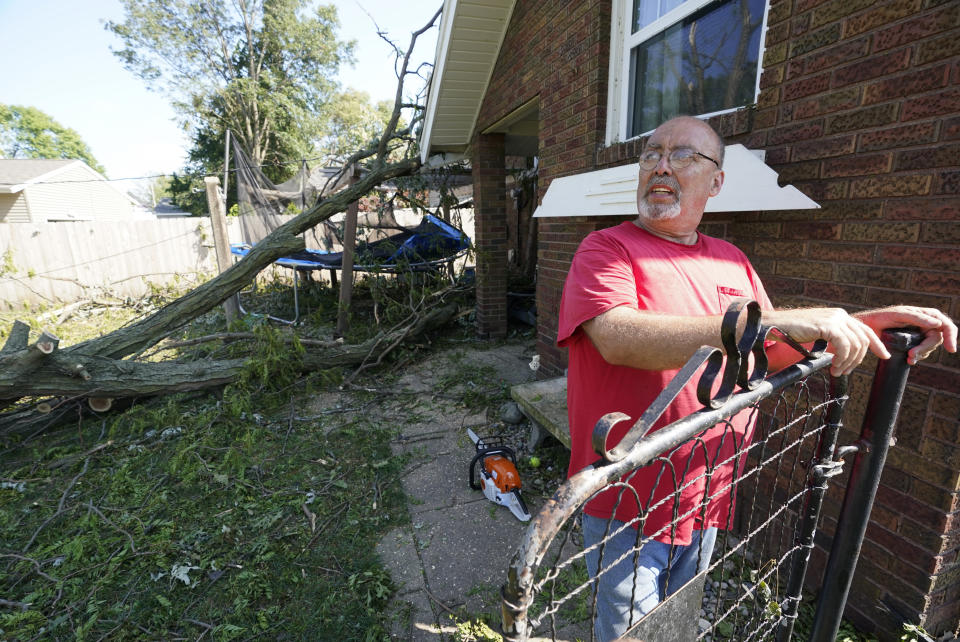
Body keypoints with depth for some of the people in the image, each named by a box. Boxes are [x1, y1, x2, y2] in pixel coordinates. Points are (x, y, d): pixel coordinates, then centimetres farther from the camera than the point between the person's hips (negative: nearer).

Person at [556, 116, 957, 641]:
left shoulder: (732, 262, 8)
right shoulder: (607, 249, -13)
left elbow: (771, 354, 14)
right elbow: (620, 337, -32)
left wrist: (860, 325, -2)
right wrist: (775, 321, -34)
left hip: (704, 498, 6)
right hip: (627, 501, -6)